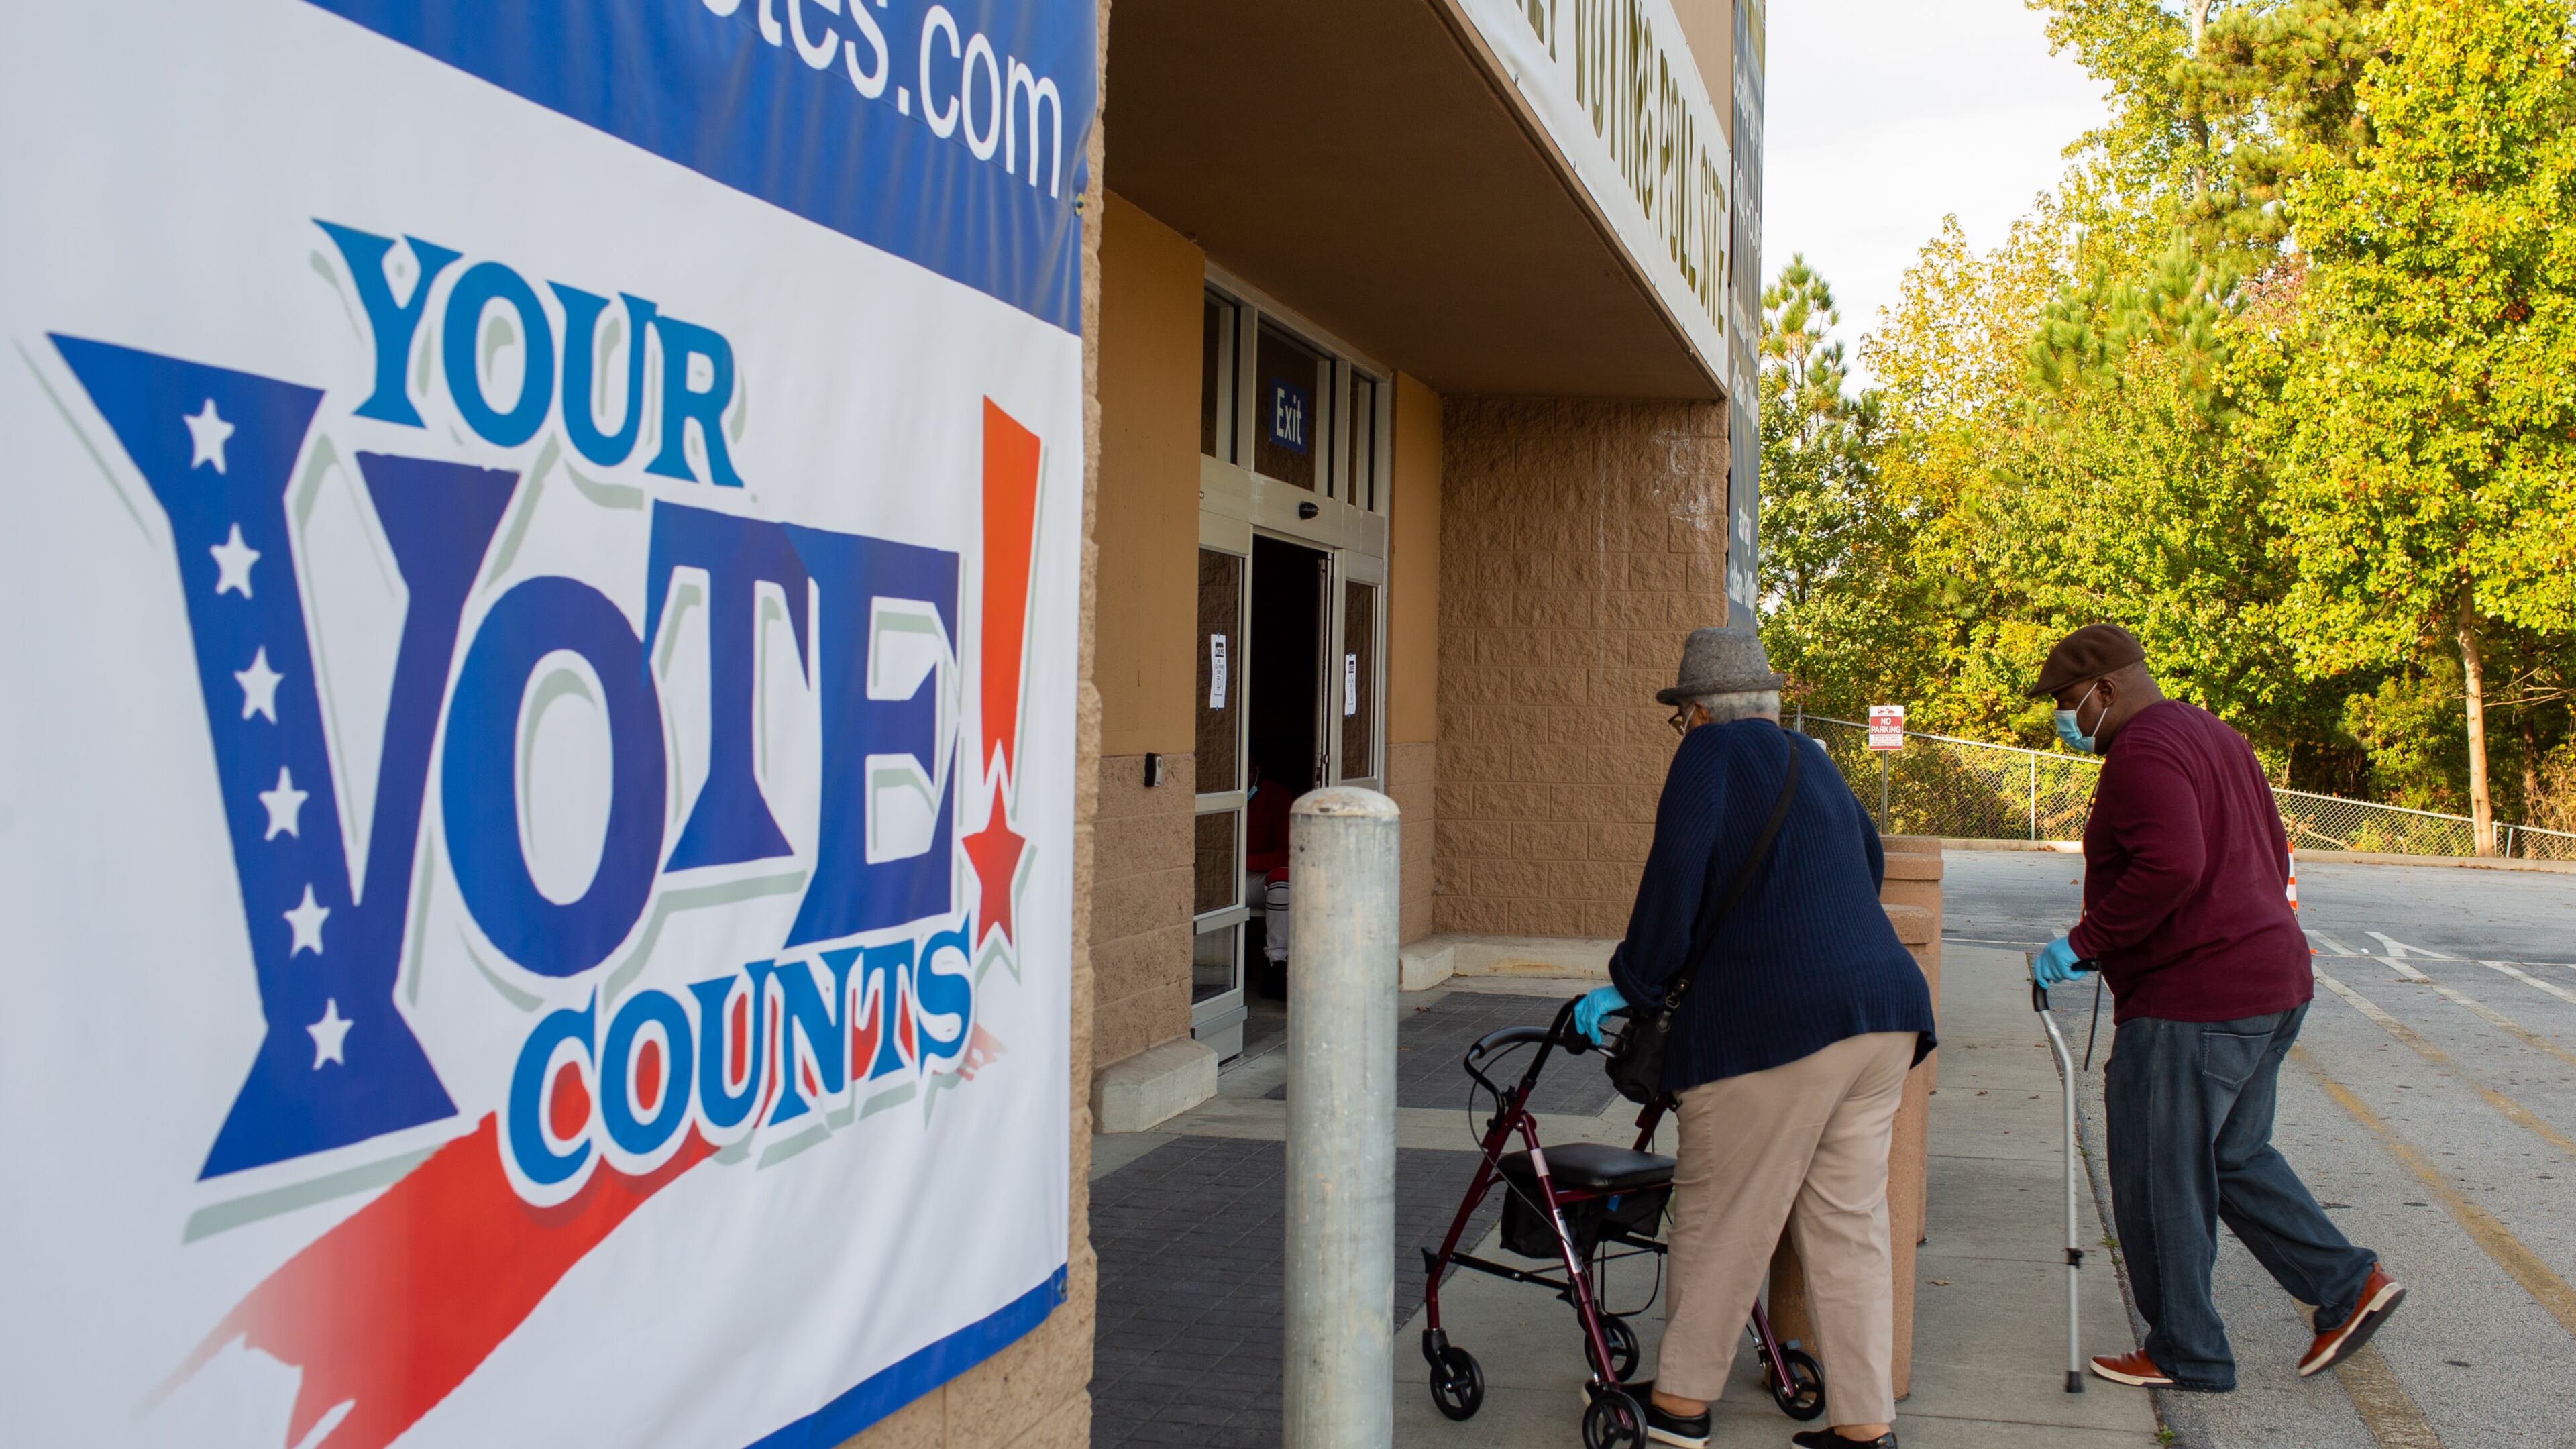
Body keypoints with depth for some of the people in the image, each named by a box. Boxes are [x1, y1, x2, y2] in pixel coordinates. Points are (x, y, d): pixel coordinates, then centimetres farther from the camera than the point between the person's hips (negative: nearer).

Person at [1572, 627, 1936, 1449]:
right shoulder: (1811, 759, 21)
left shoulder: (1713, 751, -2)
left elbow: (1675, 873, -14)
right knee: (1848, 1222, 12)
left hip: (1774, 1024, -8)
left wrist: (1630, 984, -6)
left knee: (1718, 1219, 5)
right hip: (1883, 1011, 8)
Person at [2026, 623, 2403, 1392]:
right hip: (2275, 979, 11)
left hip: (2192, 1000, -10)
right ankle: (2350, 1283, 18)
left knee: (2160, 1181, 2)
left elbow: (2170, 865, -30)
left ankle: (2185, 1354, 12)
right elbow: (2272, 858, 21)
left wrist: (2084, 942, -23)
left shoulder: (2141, 752, -16)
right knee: (2235, 1155, 23)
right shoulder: (2217, 737, 17)